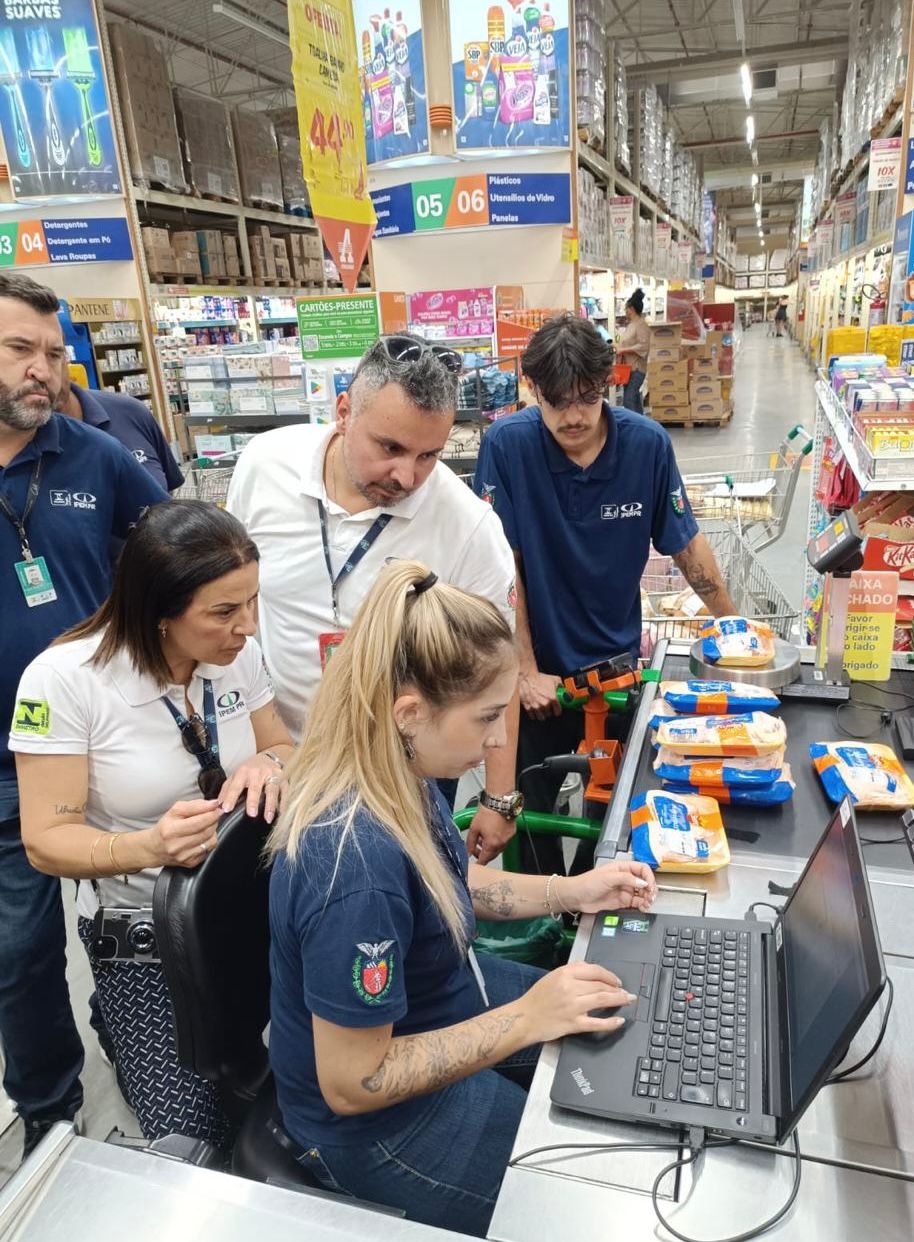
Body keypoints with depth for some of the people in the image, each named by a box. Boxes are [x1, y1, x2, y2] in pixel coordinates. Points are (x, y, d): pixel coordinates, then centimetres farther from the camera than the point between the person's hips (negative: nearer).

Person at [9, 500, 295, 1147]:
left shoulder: (241, 654, -8)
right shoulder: (63, 679, -20)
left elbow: (284, 748, 6)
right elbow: (47, 840, -15)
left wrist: (268, 764, -18)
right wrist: (149, 847, -34)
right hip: (139, 930, -3)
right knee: (192, 1130, -8)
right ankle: (117, 1036, 22)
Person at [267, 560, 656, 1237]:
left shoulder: (400, 775, -13)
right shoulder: (359, 867, -39)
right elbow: (353, 1083, -28)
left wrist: (570, 891, -2)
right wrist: (525, 1020, -26)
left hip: (438, 1006, 8)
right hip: (376, 1118, -7)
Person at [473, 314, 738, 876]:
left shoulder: (649, 444, -12)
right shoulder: (507, 444, -18)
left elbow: (687, 544, 0)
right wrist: (527, 672, -14)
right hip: (539, 669, -2)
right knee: (531, 809, 13)